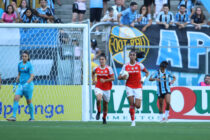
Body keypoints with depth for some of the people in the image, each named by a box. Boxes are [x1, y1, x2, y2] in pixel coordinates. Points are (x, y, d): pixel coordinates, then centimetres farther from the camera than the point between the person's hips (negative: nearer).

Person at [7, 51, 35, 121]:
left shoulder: (29, 65, -8)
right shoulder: (20, 64, 10)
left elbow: (32, 76, -15)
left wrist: (27, 83, -27)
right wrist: (15, 83, 19)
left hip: (28, 85, -5)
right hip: (21, 85, 5)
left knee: (29, 102, 4)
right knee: (16, 98, -13)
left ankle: (32, 117, 20)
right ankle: (14, 116, -16)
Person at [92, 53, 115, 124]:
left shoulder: (109, 69, -7)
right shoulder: (96, 68, 1)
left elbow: (113, 78, -9)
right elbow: (93, 73, 25)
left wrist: (105, 80, -21)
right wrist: (93, 80, 10)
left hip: (106, 89, 0)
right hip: (98, 88, 0)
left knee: (105, 104, 9)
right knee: (98, 99, -29)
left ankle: (104, 118, 30)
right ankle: (98, 112, -3)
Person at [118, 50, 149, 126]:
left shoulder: (139, 65, -4)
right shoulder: (125, 66, -1)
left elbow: (147, 72, 10)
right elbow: (119, 77, 3)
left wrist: (143, 79, -8)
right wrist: (123, 77, -20)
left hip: (138, 87, 0)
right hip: (129, 87, 0)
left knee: (137, 106, -7)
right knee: (131, 104, -12)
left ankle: (137, 102, 31)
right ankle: (133, 121, -4)